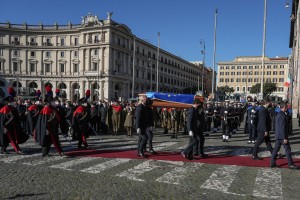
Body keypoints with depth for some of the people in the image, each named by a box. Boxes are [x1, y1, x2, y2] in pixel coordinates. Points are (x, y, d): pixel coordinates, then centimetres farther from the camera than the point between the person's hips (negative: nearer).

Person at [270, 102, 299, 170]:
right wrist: (285, 138, -20)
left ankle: (272, 163, 15)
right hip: (282, 136, -9)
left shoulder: (277, 115, 10)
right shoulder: (283, 116, -20)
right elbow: (282, 128, -22)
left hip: (278, 135, 9)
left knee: (276, 149, 11)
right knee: (288, 149, 1)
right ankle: (291, 164, 9)